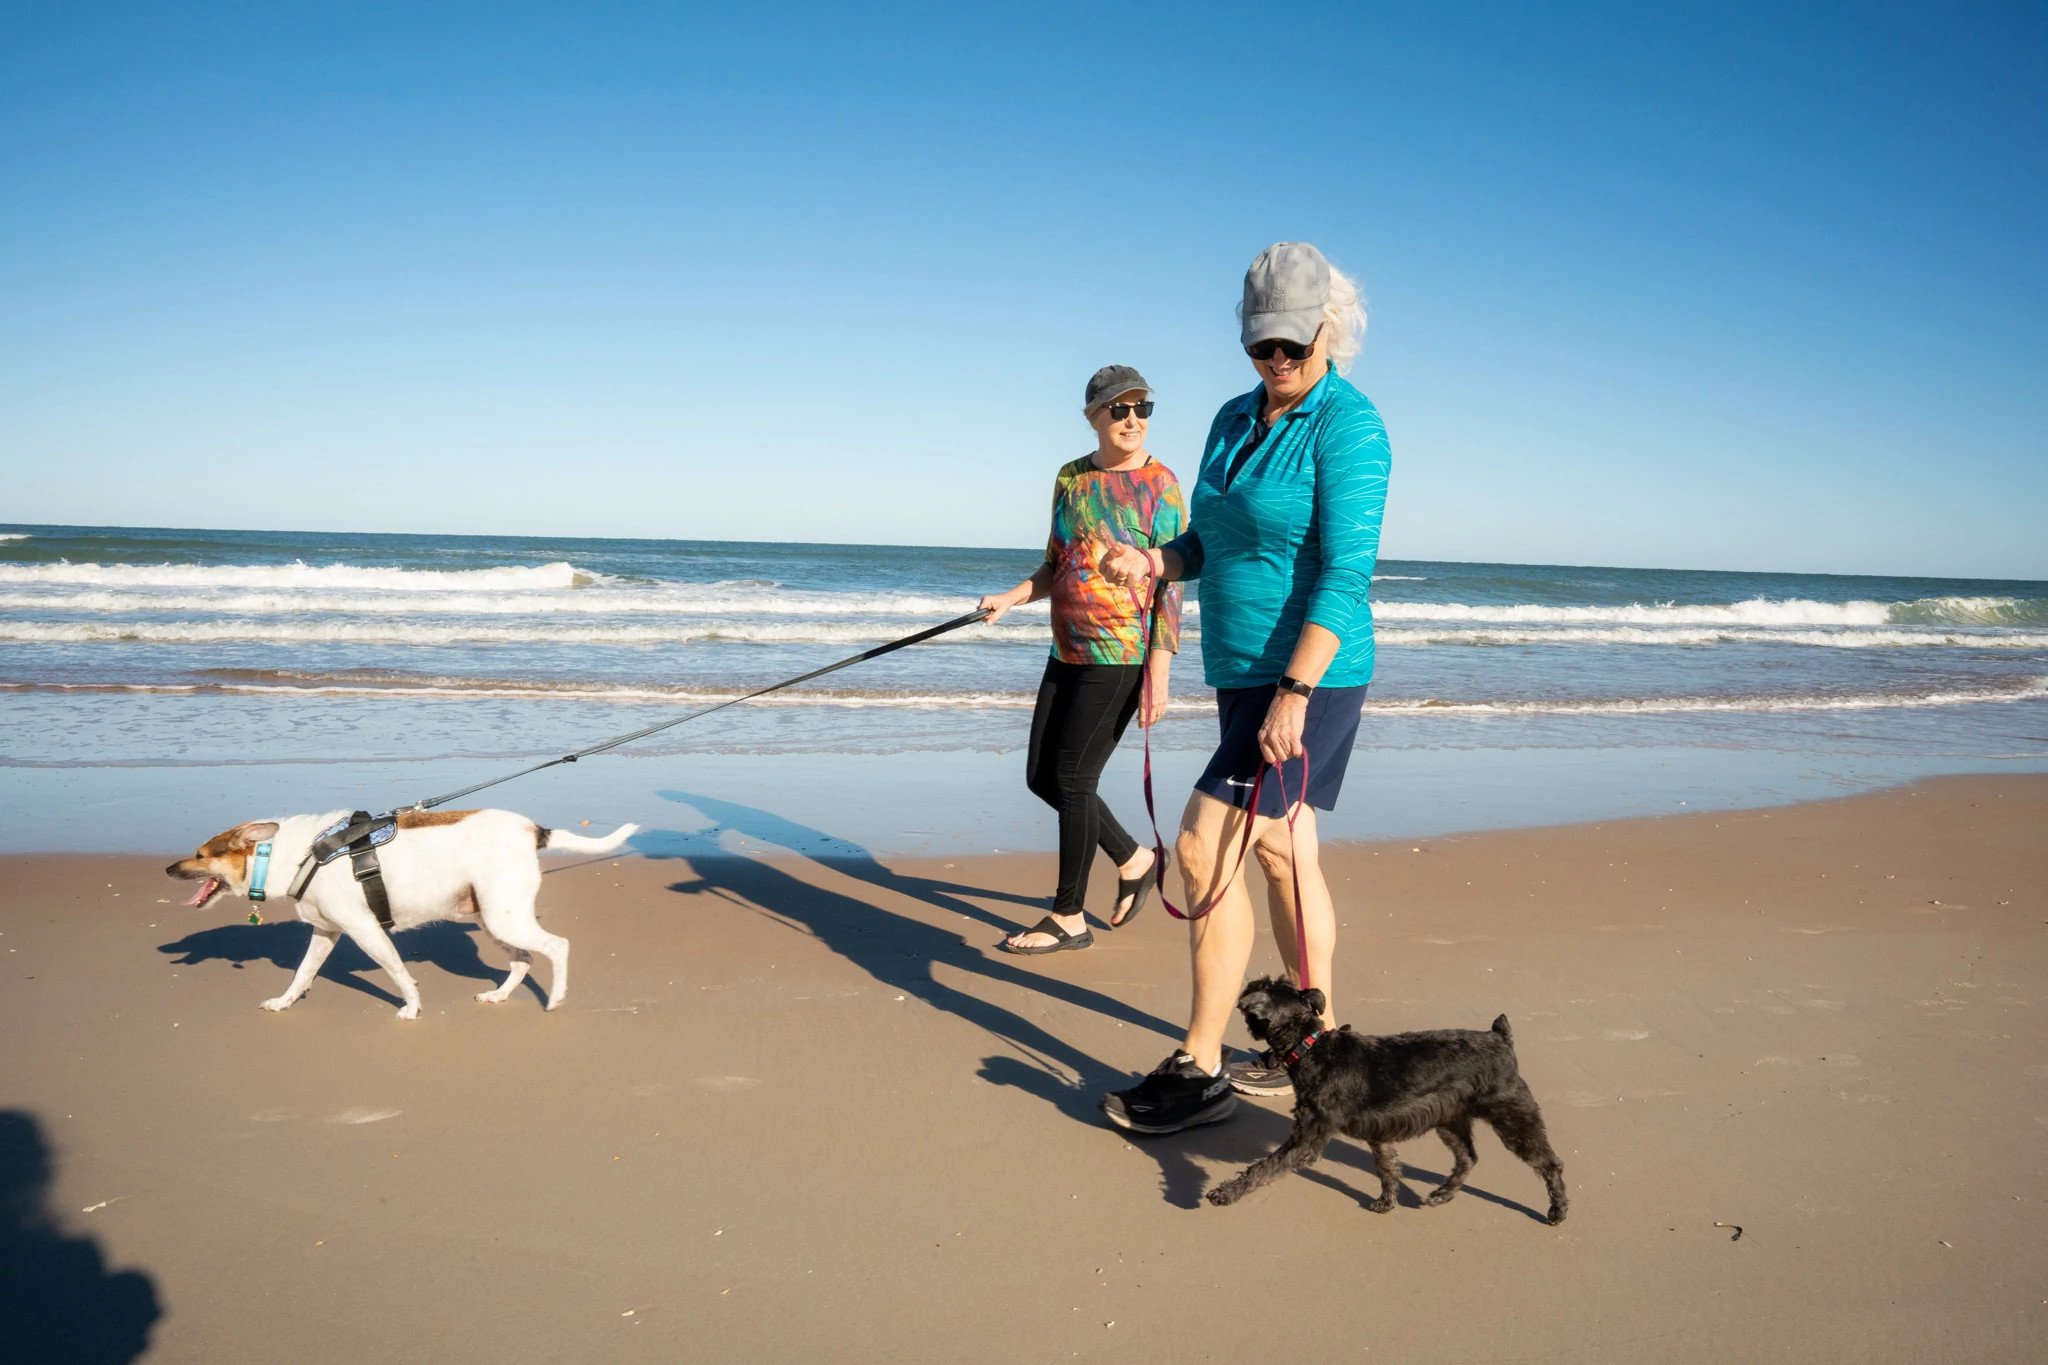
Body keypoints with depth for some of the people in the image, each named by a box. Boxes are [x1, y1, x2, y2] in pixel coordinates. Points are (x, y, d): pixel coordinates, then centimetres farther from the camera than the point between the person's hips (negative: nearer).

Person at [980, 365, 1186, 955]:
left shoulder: (1159, 485, -9)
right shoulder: (1071, 478, 10)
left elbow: (1170, 589, -12)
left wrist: (1158, 676, -16)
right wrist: (1011, 597, 0)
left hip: (1121, 658, -7)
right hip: (1068, 652, 7)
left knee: (1073, 780, -4)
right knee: (1041, 776, 10)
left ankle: (1069, 918, 12)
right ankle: (1134, 860, 30)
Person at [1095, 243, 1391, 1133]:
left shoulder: (1348, 426, -13)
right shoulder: (1234, 422, 12)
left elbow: (1345, 573, -20)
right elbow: (1207, 544, 19)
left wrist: (1296, 691, -27)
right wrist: (1151, 564, -2)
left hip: (1309, 678, -9)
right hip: (1242, 674, 9)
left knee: (1205, 850, -11)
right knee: (1281, 853, 15)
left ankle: (1199, 1071, 1)